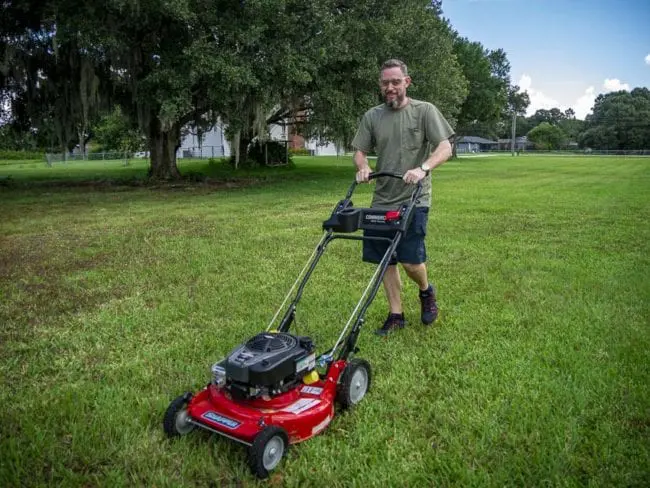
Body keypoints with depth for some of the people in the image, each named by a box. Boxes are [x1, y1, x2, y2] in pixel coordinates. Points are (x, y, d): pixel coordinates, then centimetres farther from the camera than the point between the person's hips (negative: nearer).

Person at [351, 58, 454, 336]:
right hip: (382, 200, 4)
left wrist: (423, 168, -26)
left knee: (410, 260, -11)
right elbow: (360, 151, 14)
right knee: (386, 260, 6)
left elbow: (445, 148, -8)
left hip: (414, 200, -4)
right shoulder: (372, 116, 10)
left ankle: (426, 292, 23)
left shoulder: (425, 111, -1)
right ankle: (396, 315, 21)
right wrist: (363, 167, -10)